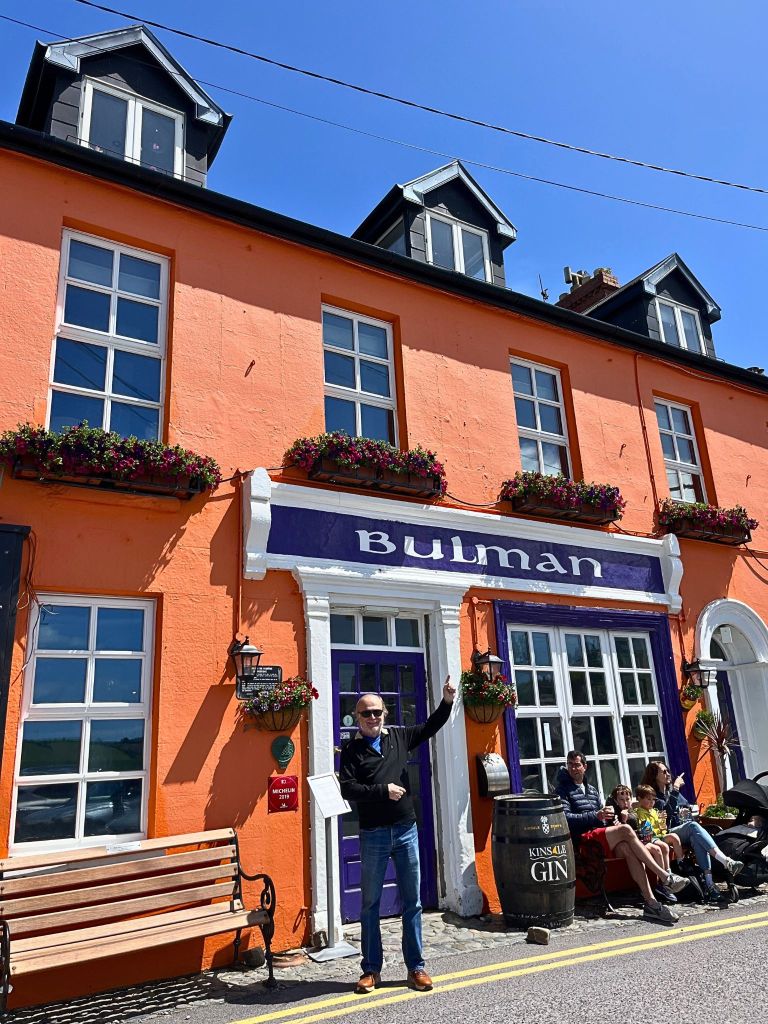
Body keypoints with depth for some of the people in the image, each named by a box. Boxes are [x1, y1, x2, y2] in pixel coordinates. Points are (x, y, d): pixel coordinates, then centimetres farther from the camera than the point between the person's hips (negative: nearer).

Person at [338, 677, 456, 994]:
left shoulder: (398, 737, 6)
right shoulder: (351, 750, -4)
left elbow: (431, 727, 14)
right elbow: (347, 789, -14)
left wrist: (447, 701, -1)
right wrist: (383, 791, -18)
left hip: (406, 831, 3)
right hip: (373, 836, -3)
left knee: (412, 902, 9)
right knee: (370, 904, 8)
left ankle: (416, 967, 20)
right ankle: (371, 970, 20)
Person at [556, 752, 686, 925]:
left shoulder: (592, 790, 27)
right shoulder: (563, 790, 5)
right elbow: (566, 818, -10)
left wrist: (610, 817, 5)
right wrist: (596, 816, -17)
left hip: (603, 839, 6)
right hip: (583, 839, -6)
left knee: (627, 848, -28)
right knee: (625, 829, -27)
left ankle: (651, 903, -33)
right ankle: (665, 876, -24)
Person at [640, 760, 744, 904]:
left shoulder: (672, 790, 22)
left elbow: (688, 807, 31)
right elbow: (667, 811, -16)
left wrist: (685, 812, 8)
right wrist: (675, 789, -11)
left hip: (685, 832, 5)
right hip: (667, 834, -5)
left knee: (696, 838, -31)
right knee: (693, 826, -33)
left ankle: (709, 884, -44)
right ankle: (726, 862, -45)